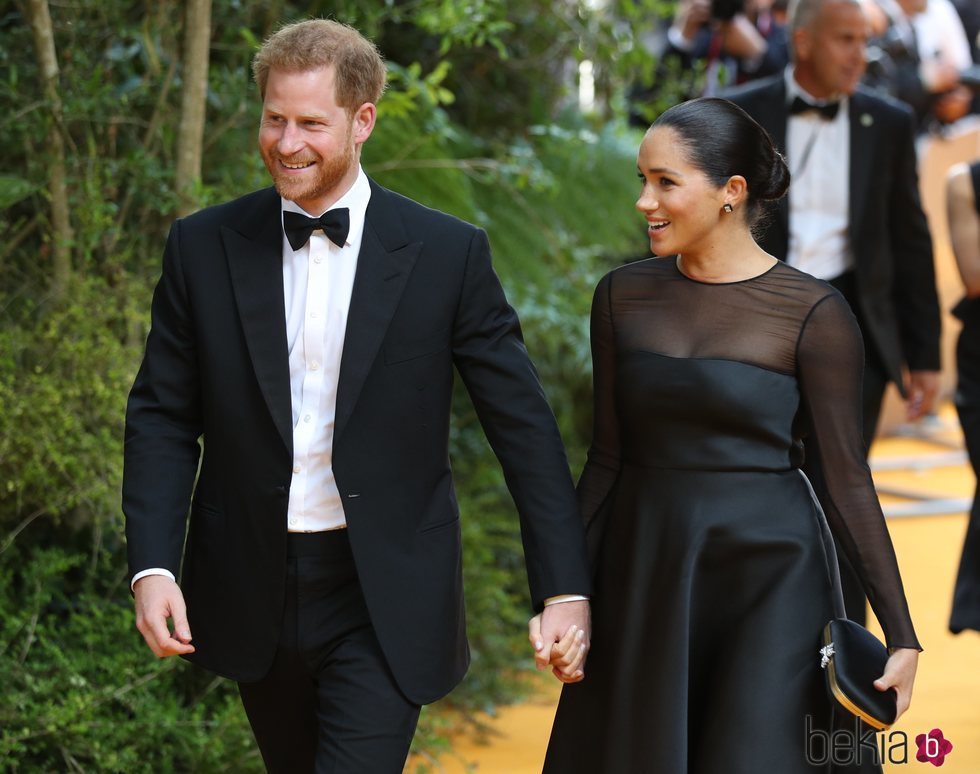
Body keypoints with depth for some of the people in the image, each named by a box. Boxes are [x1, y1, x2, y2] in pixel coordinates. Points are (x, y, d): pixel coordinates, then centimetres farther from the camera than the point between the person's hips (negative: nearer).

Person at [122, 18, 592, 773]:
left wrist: (565, 590, -8)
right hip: (253, 591, 3)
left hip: (384, 603, -3)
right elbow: (163, 416, 3)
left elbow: (524, 426, -5)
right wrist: (153, 567, -9)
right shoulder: (204, 247, -1)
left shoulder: (448, 254, -7)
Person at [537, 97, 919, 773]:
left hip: (768, 573, -4)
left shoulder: (813, 313, -9)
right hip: (642, 567, 4)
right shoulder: (623, 296, 3)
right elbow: (608, 453, 9)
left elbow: (847, 477, -8)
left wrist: (901, 635, -10)